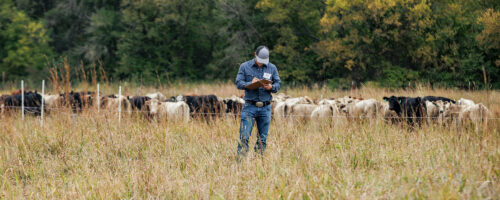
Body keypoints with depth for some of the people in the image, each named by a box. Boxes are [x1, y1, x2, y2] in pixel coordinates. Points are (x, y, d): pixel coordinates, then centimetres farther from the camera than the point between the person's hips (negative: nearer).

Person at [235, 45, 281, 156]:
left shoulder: (272, 68, 10)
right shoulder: (245, 66, 4)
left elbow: (278, 84, 9)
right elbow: (238, 83, -1)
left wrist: (271, 87, -14)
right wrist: (250, 84, -20)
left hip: (265, 108, 2)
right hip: (250, 107, -2)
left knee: (262, 138, 4)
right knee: (244, 136, -10)